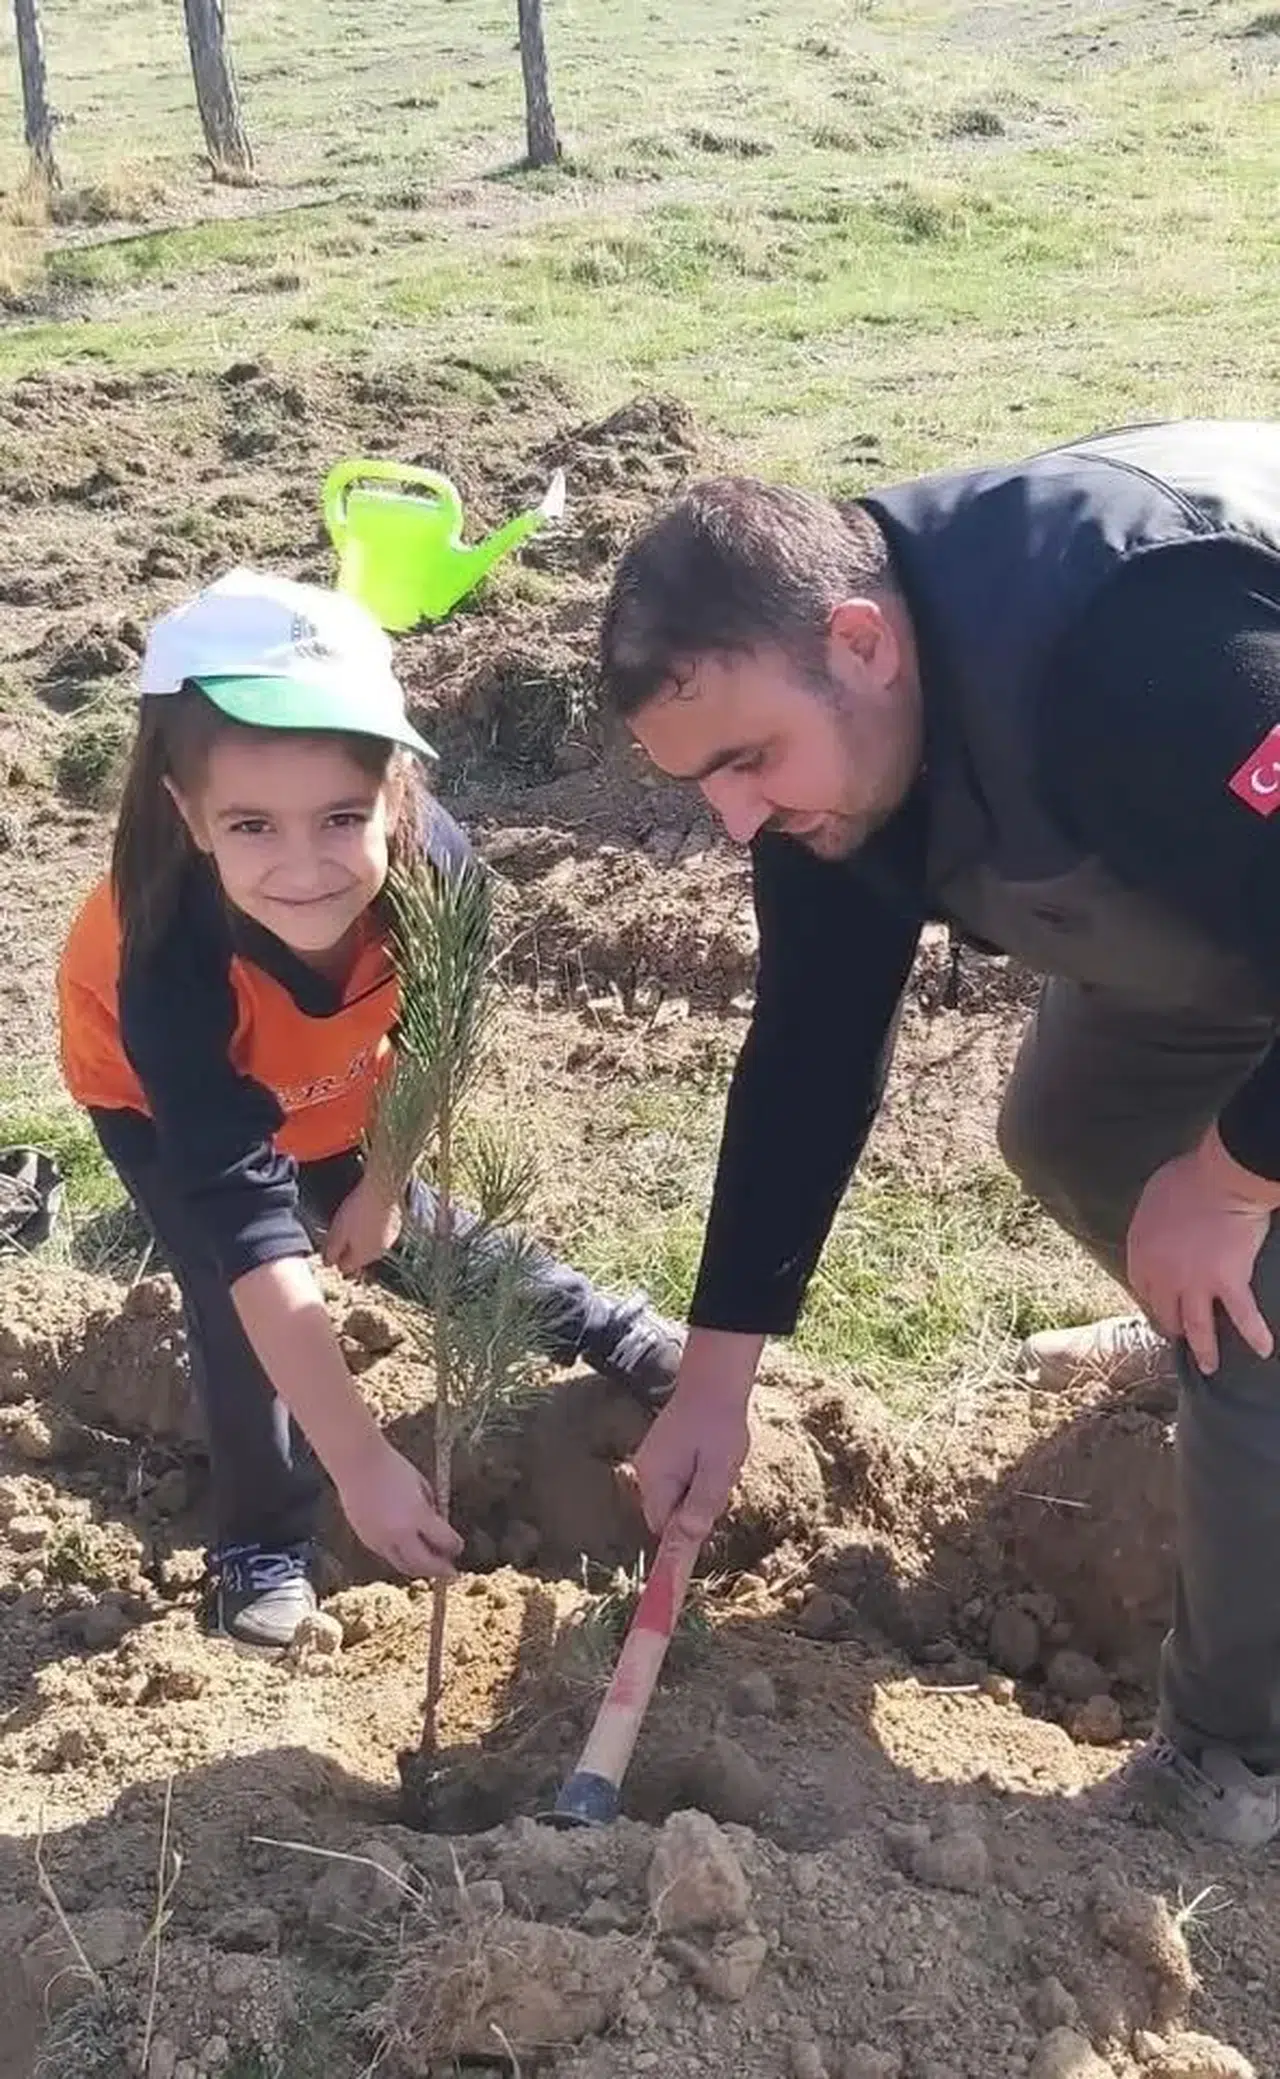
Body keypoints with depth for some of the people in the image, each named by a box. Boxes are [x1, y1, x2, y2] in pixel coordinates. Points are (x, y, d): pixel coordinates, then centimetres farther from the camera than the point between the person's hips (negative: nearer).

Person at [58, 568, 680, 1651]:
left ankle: (601, 1329, 42)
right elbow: (256, 1241, -47)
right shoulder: (173, 968, -47)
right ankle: (262, 1534, 7)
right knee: (231, 1289, -17)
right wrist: (362, 1461, -47)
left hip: (327, 1086, 3)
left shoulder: (436, 865, -39)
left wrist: (381, 1186, -4)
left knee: (414, 1237, 15)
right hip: (161, 1101, -2)